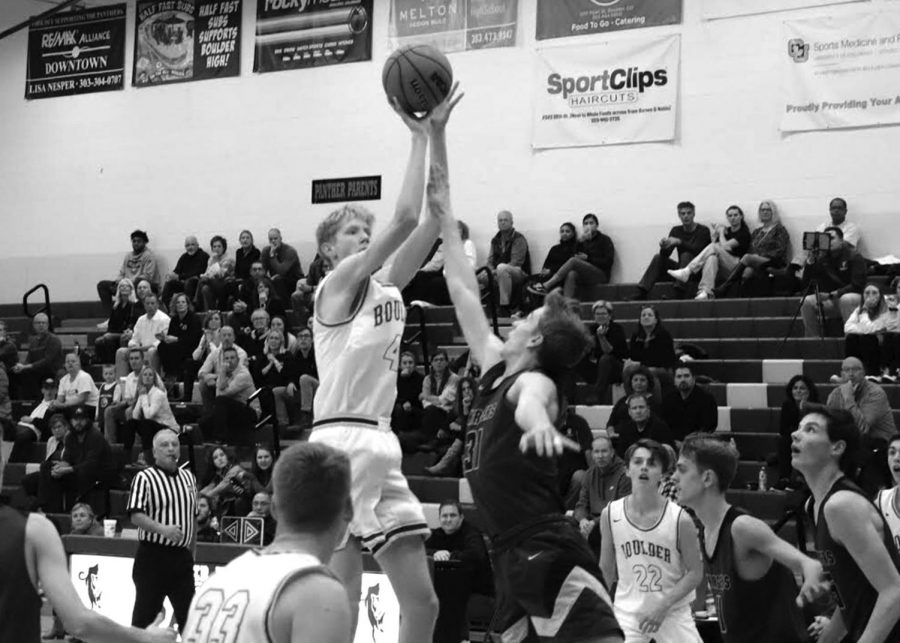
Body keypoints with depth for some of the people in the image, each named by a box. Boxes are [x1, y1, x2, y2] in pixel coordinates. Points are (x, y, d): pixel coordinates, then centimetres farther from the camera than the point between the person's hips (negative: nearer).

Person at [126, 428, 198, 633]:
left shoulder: (188, 477, 13)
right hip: (153, 554, -5)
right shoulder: (145, 478, -6)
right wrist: (162, 529, -29)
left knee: (188, 610, 7)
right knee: (146, 610, 0)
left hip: (182, 555, 5)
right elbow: (135, 515, -16)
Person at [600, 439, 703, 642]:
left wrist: (663, 606, -17)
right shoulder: (610, 514, -6)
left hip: (673, 613, -1)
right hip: (627, 611, 1)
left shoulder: (680, 518, -14)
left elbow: (695, 572, -7)